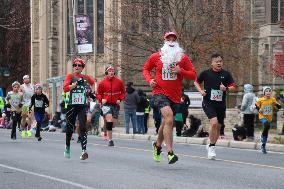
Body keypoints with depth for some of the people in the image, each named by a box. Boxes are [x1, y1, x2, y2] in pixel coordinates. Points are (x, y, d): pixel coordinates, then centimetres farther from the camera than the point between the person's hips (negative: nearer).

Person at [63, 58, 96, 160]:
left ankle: (84, 151, -19)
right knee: (70, 128, 11)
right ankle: (67, 147, 35)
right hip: (72, 106, -1)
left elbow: (94, 84, 29)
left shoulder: (86, 77, 8)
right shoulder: (70, 76, 0)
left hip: (83, 106, 1)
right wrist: (76, 83, -21)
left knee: (83, 128, -12)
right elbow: (65, 88, -15)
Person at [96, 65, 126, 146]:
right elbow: (98, 94, 7)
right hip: (106, 104, -3)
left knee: (113, 123, 7)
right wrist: (101, 99, -12)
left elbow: (123, 92, 12)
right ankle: (110, 140, -20)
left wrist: (120, 99, -4)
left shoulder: (119, 82, 3)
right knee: (109, 120, -22)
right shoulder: (102, 82, 0)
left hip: (115, 105, 3)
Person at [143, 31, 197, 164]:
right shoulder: (156, 57, 2)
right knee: (169, 118, -27)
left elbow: (193, 75, 2)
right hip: (160, 93, -3)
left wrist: (181, 71, -14)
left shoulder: (183, 58, 2)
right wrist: (149, 80, -1)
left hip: (175, 96, 3)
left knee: (166, 123, 17)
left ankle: (157, 145, 48)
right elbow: (146, 68, 18)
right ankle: (170, 153, -31)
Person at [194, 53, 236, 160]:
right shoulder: (206, 73, -2)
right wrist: (201, 91, -4)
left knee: (218, 127, 10)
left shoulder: (226, 74, 1)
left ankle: (210, 146, 31)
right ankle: (211, 147, -7)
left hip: (221, 104, 3)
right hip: (208, 103, -3)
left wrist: (226, 89, -15)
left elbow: (233, 86, 6)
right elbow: (196, 82, 13)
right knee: (214, 122, -22)